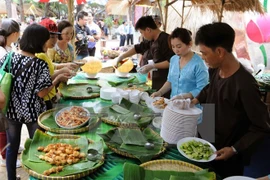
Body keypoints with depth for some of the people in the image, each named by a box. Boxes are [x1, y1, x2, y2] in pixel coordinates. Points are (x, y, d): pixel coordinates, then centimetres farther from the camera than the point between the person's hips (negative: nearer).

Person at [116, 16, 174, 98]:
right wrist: (120, 57, 22)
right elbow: (138, 48, 22)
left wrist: (152, 66, -17)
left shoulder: (165, 39, -16)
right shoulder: (152, 40, 11)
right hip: (156, 81, 8)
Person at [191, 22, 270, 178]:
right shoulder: (215, 70, -7)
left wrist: (234, 150, -24)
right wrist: (197, 100, 3)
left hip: (227, 156, -7)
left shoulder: (244, 85, -31)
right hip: (207, 144, 7)